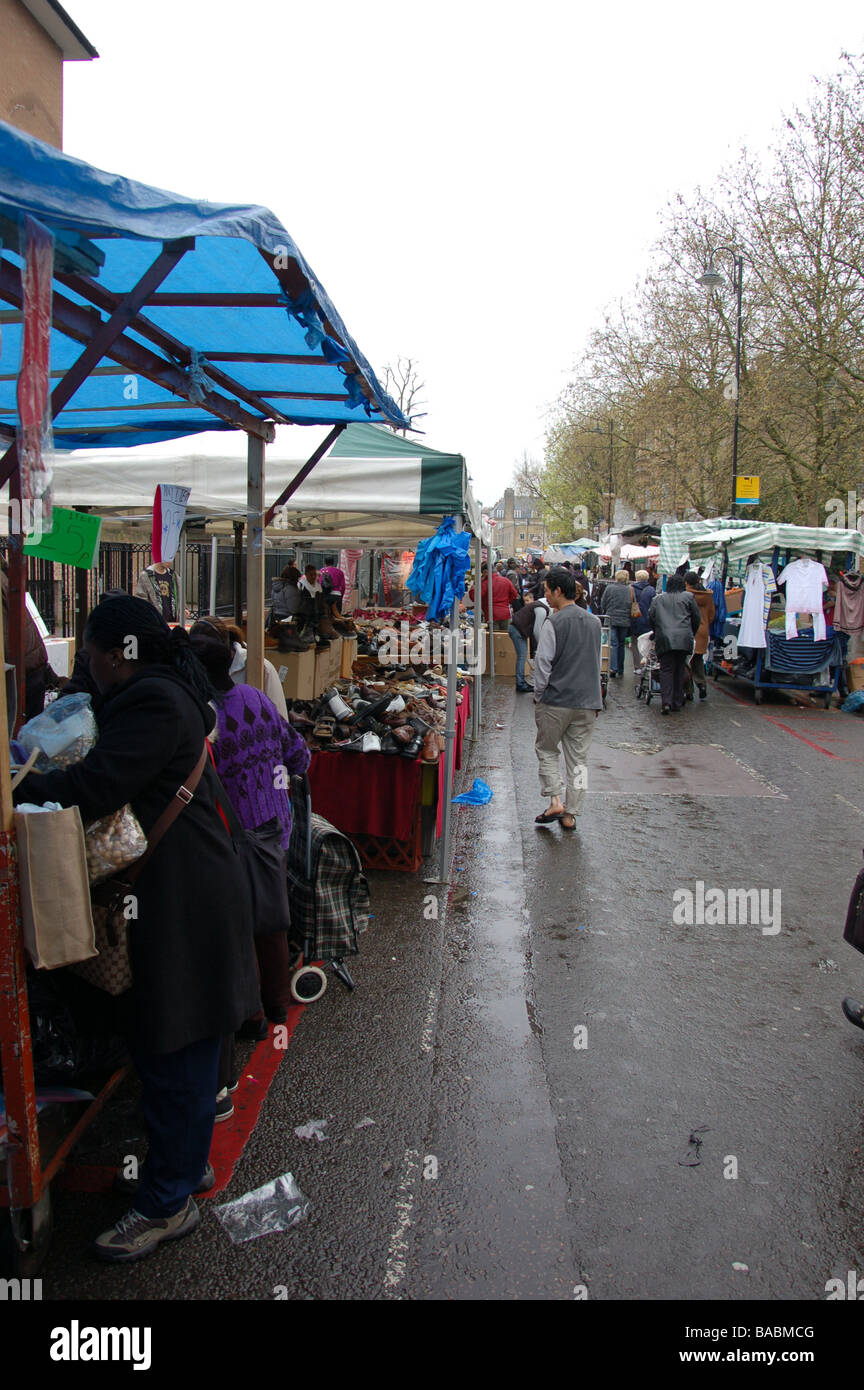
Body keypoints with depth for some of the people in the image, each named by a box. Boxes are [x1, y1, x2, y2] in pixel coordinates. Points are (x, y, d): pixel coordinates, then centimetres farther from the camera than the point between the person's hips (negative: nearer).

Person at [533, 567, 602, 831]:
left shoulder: (553, 623, -11)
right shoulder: (594, 621, 7)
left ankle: (555, 801, 2)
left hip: (556, 701, -5)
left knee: (547, 750, 13)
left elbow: (543, 663, -11)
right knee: (578, 758, 10)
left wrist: (538, 697, 0)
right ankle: (570, 813, 14)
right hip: (587, 701, 5)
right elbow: (597, 663, 14)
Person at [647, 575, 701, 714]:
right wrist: (692, 634, 24)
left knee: (666, 670, -2)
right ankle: (677, 703, 12)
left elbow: (651, 618, 9)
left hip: (664, 639, 0)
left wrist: (657, 633, 23)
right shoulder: (688, 597, 10)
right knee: (679, 670, 9)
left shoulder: (658, 599, 13)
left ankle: (666, 702, -17)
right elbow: (697, 619, 10)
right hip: (684, 639, 0)